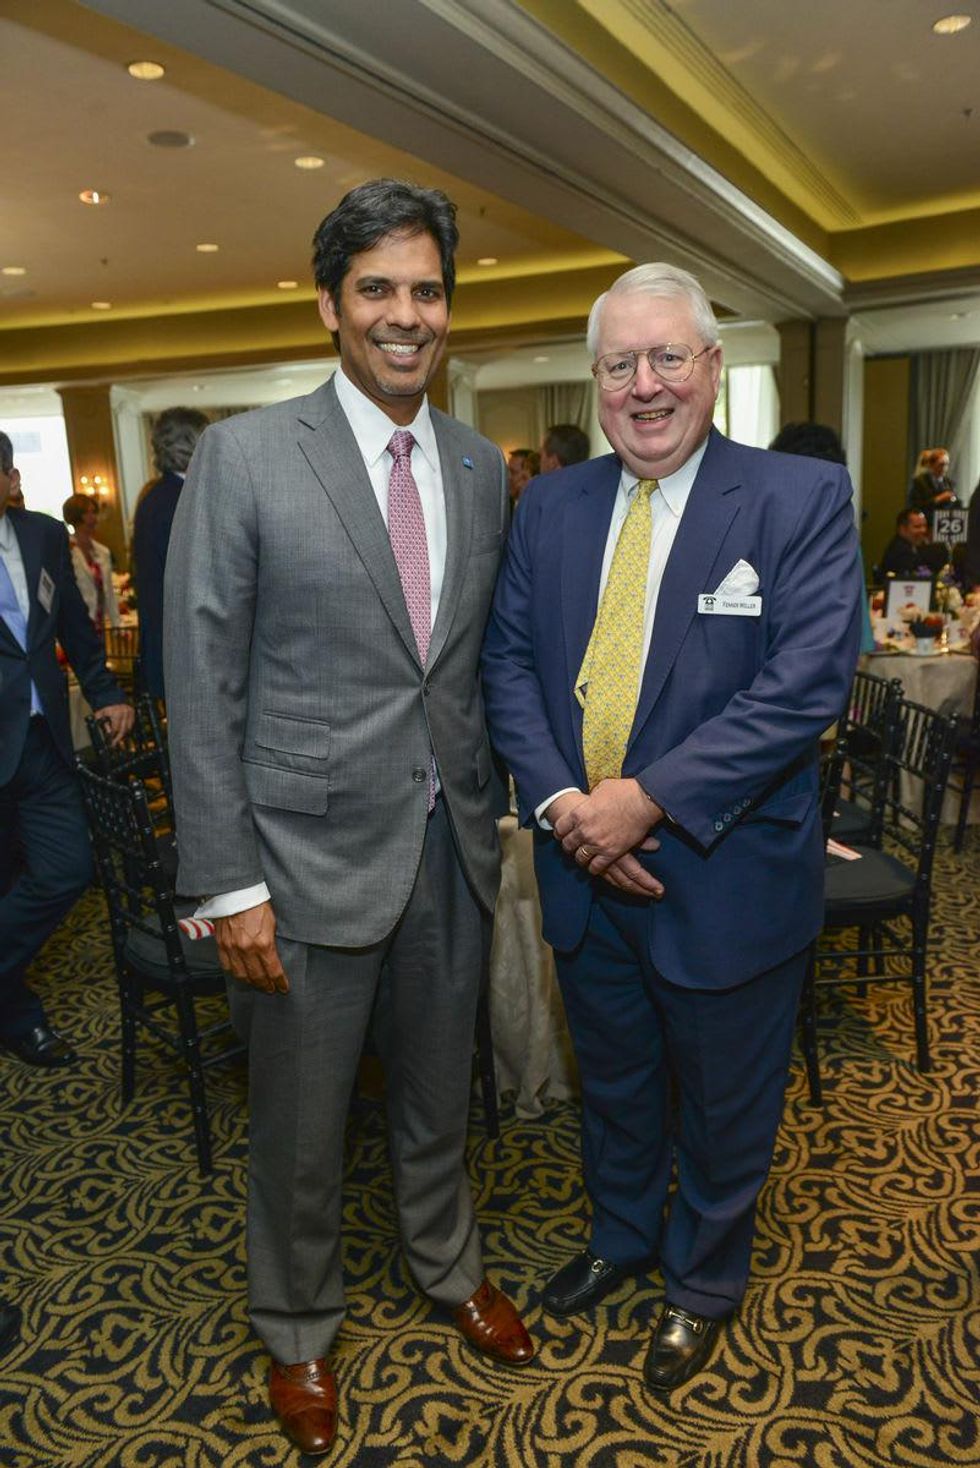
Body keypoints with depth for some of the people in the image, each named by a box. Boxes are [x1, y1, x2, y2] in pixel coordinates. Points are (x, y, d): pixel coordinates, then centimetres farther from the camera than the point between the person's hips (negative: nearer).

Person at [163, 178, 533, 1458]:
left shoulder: (481, 468, 6)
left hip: (453, 845, 4)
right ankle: (298, 1328, 43)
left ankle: (450, 1269, 50)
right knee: (300, 1123, 15)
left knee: (439, 1092, 23)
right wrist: (230, 885, -12)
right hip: (312, 851, -4)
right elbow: (202, 683, -10)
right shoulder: (245, 456, -9)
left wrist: (499, 810, 8)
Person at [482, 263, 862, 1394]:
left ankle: (705, 1278, 47)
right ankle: (621, 1236, 53)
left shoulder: (801, 500, -11)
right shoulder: (550, 505, 3)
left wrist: (646, 799, -24)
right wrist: (558, 801, -14)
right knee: (613, 1079, 25)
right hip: (584, 866, 4)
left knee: (723, 1105, 19)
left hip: (723, 875, -3)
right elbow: (508, 660, 1)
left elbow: (806, 685, -20)